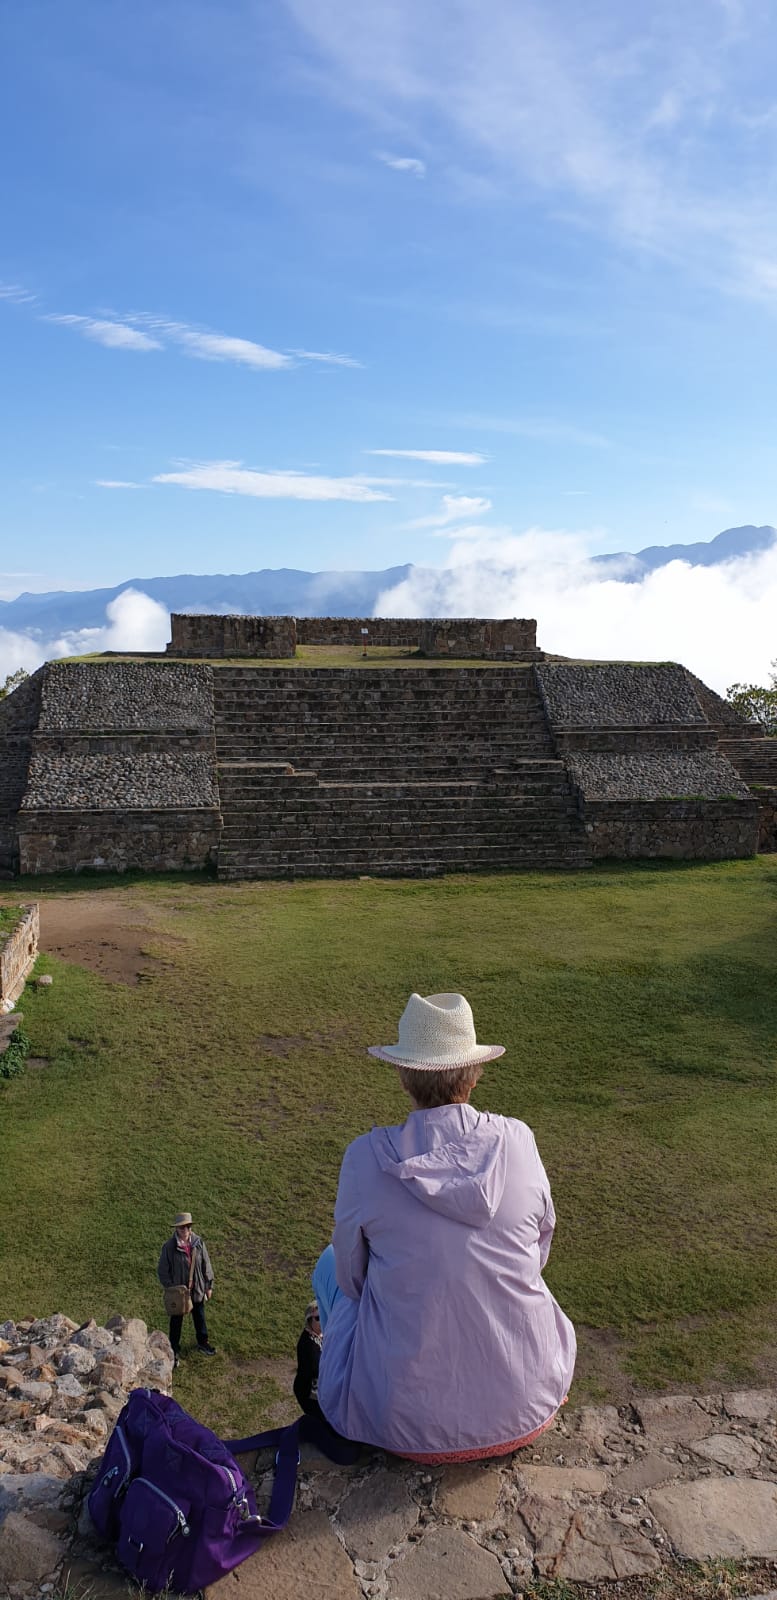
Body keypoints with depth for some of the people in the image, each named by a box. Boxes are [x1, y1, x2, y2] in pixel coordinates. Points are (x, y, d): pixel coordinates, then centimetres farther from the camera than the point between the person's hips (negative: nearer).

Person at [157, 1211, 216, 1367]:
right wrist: (170, 1287, -16)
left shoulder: (199, 1243, -11)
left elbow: (206, 1265, -1)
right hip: (177, 1290, -3)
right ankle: (174, 1351, 33)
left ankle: (202, 1343, 44)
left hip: (197, 1289, 3)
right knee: (176, 1321, 14)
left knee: (199, 1317, 22)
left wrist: (209, 1285, 3)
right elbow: (162, 1271, -11)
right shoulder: (169, 1246, -21)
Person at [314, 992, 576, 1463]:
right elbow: (537, 1253, 5)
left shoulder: (368, 1156, -17)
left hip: (407, 1420, -2)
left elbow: (353, 1276, -1)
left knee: (330, 1266, 25)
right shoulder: (517, 1139, -11)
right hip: (526, 1403, 2)